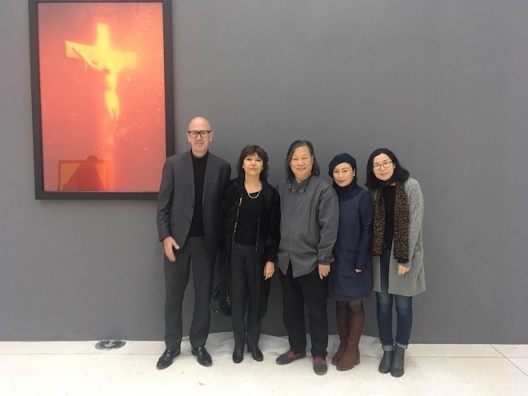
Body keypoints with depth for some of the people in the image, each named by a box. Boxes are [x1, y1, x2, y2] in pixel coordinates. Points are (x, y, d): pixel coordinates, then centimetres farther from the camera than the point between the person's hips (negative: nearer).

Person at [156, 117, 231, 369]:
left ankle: (199, 344, 25)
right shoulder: (173, 163, 0)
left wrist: (221, 240, -4)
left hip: (206, 240, 1)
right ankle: (172, 346, 23)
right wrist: (165, 236, -9)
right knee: (173, 295, 8)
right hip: (177, 239, 0)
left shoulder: (222, 167, 1)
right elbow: (163, 203, -1)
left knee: (203, 295, 9)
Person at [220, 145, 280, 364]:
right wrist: (223, 251, -5)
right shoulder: (232, 188, -2)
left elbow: (274, 229, -2)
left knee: (257, 298, 9)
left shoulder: (271, 194, -2)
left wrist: (271, 259, -6)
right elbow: (223, 221, -1)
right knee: (237, 298, 6)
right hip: (235, 251, 0)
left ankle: (253, 342, 26)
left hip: (259, 252, 0)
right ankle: (239, 344, 22)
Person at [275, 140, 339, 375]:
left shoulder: (324, 189, -10)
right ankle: (296, 348, 35)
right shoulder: (282, 189, 7)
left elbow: (329, 227, -13)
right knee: (290, 309, 16)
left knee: (316, 311, 8)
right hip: (286, 261, 5)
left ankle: (319, 354, 26)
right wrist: (275, 254, 9)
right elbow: (276, 223, 11)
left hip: (311, 262, -5)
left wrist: (324, 259, -14)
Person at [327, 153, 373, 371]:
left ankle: (353, 350, 17)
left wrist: (360, 262, -13)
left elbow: (367, 230, -9)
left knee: (355, 304, 5)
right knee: (340, 303, 12)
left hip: (354, 259, -4)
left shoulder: (362, 196, -8)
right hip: (335, 259, 4)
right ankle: (342, 345, 24)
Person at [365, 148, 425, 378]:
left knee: (403, 304, 5)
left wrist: (405, 258, -15)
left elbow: (415, 223, -11)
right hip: (380, 254, 4)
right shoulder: (374, 190, 5)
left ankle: (400, 353, 20)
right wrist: (369, 254, -4)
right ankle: (387, 350, 22)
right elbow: (371, 225, 5)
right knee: (383, 303, 8)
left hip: (404, 254, -3)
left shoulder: (411, 186, -7)